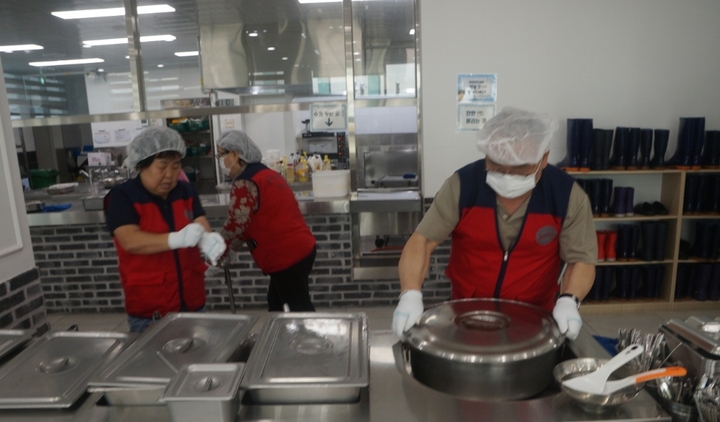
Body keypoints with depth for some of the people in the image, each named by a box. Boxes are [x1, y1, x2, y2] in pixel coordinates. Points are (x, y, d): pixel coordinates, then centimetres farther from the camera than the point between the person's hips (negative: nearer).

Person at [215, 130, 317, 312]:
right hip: (302, 247, 10)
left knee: (300, 310, 2)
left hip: (286, 257, -9)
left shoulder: (245, 185, -17)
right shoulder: (267, 174, 13)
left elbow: (235, 227, -17)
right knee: (275, 303, 22)